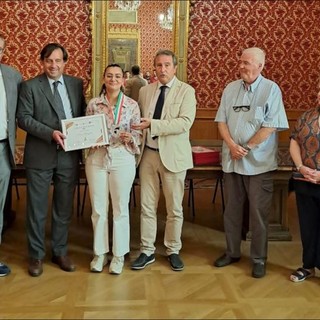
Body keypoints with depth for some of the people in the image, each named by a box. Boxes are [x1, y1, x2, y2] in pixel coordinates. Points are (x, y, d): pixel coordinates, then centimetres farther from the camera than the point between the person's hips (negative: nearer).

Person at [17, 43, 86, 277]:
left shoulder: (77, 84, 8)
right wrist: (51, 133, -20)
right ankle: (36, 255, 22)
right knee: (37, 208, 7)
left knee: (64, 207, 12)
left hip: (69, 155, 3)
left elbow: (84, 113, 11)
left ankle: (60, 252, 28)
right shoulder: (30, 86, -1)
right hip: (40, 156, -3)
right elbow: (24, 118, -8)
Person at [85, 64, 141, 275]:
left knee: (120, 208, 7)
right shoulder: (93, 104, 4)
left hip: (123, 159, -1)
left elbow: (139, 134, 1)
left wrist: (130, 137, -20)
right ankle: (100, 253, 23)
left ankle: (119, 255, 20)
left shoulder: (132, 105, 0)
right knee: (98, 208, 8)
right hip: (97, 159, 2)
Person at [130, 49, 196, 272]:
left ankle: (173, 251, 24)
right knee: (147, 207, 8)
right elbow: (139, 121, 13)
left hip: (173, 155, -3)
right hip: (148, 154, 4)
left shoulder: (186, 91, -5)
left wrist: (152, 124, -25)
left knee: (174, 208, 8)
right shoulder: (145, 91, 9)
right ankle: (147, 251, 21)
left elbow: (185, 122, -18)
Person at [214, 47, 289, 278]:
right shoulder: (231, 89, 8)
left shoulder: (271, 89, -6)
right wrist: (232, 145, -11)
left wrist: (246, 148, -12)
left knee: (258, 212, 2)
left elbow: (271, 125, -12)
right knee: (232, 209, 13)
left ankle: (259, 259, 16)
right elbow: (222, 120, 5)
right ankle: (232, 252, 28)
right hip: (232, 160, 5)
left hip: (258, 161, -4)